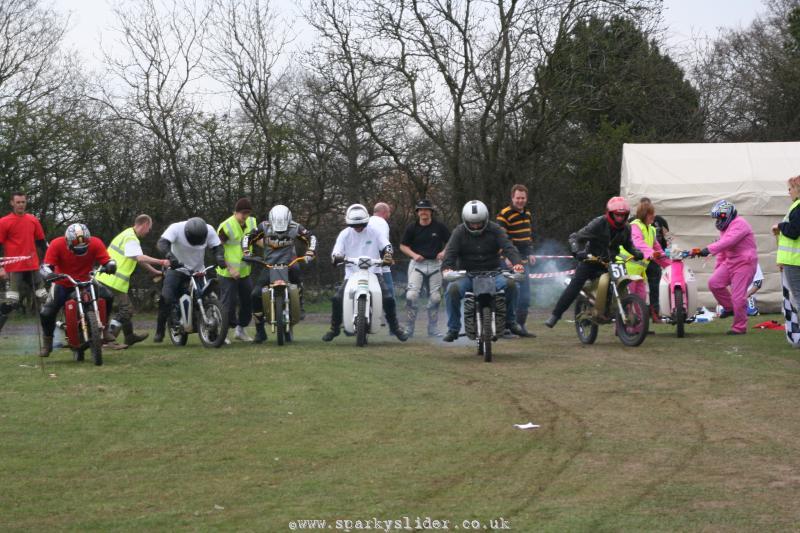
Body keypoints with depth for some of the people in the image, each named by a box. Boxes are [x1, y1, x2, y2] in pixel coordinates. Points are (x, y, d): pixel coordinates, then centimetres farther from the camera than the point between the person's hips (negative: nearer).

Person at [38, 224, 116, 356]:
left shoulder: (95, 243, -18)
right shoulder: (57, 245, -22)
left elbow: (107, 260, -18)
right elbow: (45, 266, -24)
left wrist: (110, 266, -43)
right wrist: (49, 274, -47)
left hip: (86, 281, 1)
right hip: (63, 284, -1)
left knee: (108, 296, -24)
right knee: (46, 313, -16)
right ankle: (47, 343, 11)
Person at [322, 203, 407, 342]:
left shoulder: (374, 232, 5)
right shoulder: (344, 234, 6)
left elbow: (386, 245, 4)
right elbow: (336, 253, 1)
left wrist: (388, 254, -20)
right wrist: (337, 257, -24)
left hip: (374, 272, -1)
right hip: (352, 274, 1)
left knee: (388, 298, -16)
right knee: (337, 299, -17)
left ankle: (394, 327, 4)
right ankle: (334, 328, 2)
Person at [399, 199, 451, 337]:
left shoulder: (439, 227, 1)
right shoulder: (412, 227, 1)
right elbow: (403, 245, 7)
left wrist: (444, 252, -10)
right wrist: (414, 255, -10)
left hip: (435, 264, 1)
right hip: (417, 264, -1)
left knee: (435, 298, 4)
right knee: (411, 295, -14)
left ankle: (433, 329, 15)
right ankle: (409, 328, -5)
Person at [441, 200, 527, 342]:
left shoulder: (494, 230, 1)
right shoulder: (459, 232, 1)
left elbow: (508, 247, -11)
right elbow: (450, 252, -11)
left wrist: (516, 262, -32)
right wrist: (446, 268, -33)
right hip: (467, 274, 0)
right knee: (452, 289, -30)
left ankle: (510, 321, -4)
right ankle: (453, 329, -15)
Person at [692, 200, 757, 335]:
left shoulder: (739, 224, -15)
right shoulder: (725, 227, 18)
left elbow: (727, 242, -31)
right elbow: (722, 250, 24)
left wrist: (708, 249, -38)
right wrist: (717, 268, 20)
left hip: (744, 263, -9)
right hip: (730, 262, 9)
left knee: (738, 296, -10)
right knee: (714, 282, -9)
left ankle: (739, 327, 3)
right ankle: (728, 306, 12)